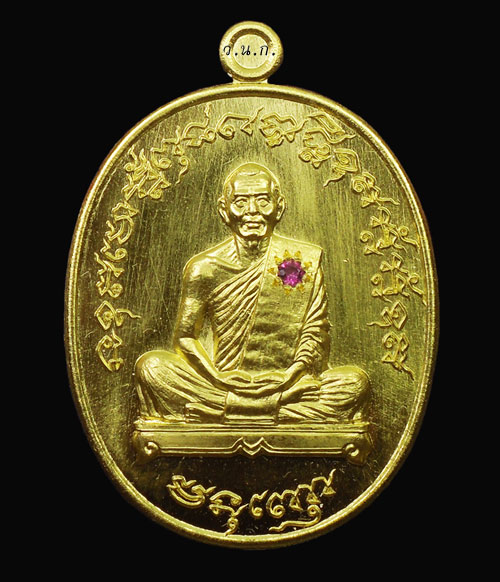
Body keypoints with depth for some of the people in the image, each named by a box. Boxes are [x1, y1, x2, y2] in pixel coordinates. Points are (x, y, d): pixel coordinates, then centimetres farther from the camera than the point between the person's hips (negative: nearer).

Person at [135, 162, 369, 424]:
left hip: (287, 388, 1)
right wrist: (217, 377, -12)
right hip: (222, 385, 0)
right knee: (150, 366, -19)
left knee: (355, 381, -24)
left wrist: (289, 376, -14)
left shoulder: (305, 260, 2)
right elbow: (185, 336, 4)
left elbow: (315, 333, 2)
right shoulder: (203, 268, 2)